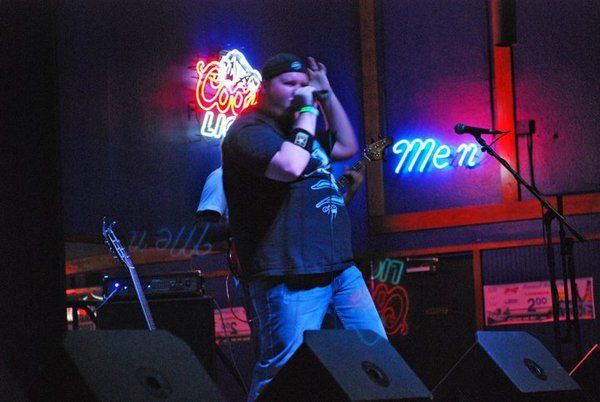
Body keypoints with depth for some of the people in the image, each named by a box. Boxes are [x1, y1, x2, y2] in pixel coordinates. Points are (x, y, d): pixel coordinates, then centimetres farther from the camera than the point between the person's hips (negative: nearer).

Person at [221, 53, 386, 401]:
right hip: (291, 276, -9)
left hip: (340, 267, 9)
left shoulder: (299, 127, 23)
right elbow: (291, 165, -25)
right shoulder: (249, 130, -8)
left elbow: (347, 147, 29)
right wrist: (308, 112, -13)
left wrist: (327, 95, 20)